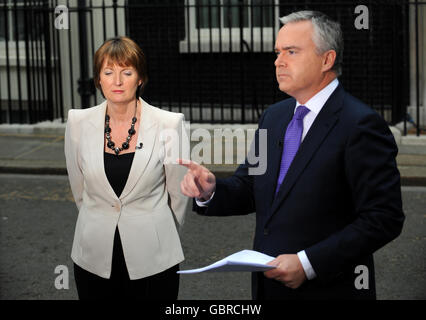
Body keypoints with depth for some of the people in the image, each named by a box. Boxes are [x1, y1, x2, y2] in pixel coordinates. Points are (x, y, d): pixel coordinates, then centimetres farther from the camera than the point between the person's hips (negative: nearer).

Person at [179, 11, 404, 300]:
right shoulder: (274, 117, 8)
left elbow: (383, 218, -20)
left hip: (329, 289, -6)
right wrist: (210, 191, -10)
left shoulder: (361, 125, -16)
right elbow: (249, 190, 11)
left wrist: (308, 263, -23)